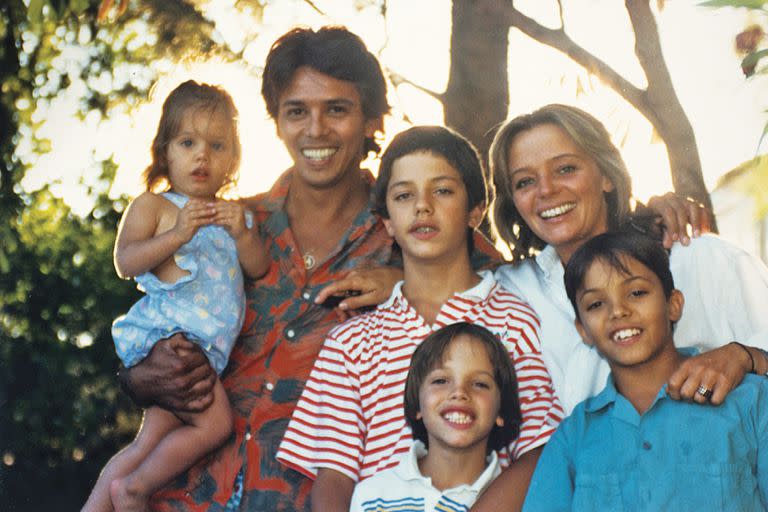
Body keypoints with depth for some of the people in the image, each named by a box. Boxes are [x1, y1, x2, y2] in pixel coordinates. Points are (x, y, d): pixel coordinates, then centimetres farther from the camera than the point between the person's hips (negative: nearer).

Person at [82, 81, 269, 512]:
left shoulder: (233, 214, 18)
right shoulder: (153, 206, -1)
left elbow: (259, 268, 10)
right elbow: (125, 262, -13)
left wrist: (242, 232, -10)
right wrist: (176, 234, -25)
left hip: (206, 347, 7)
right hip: (166, 332, -7)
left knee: (150, 445, 8)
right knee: (215, 424, -15)